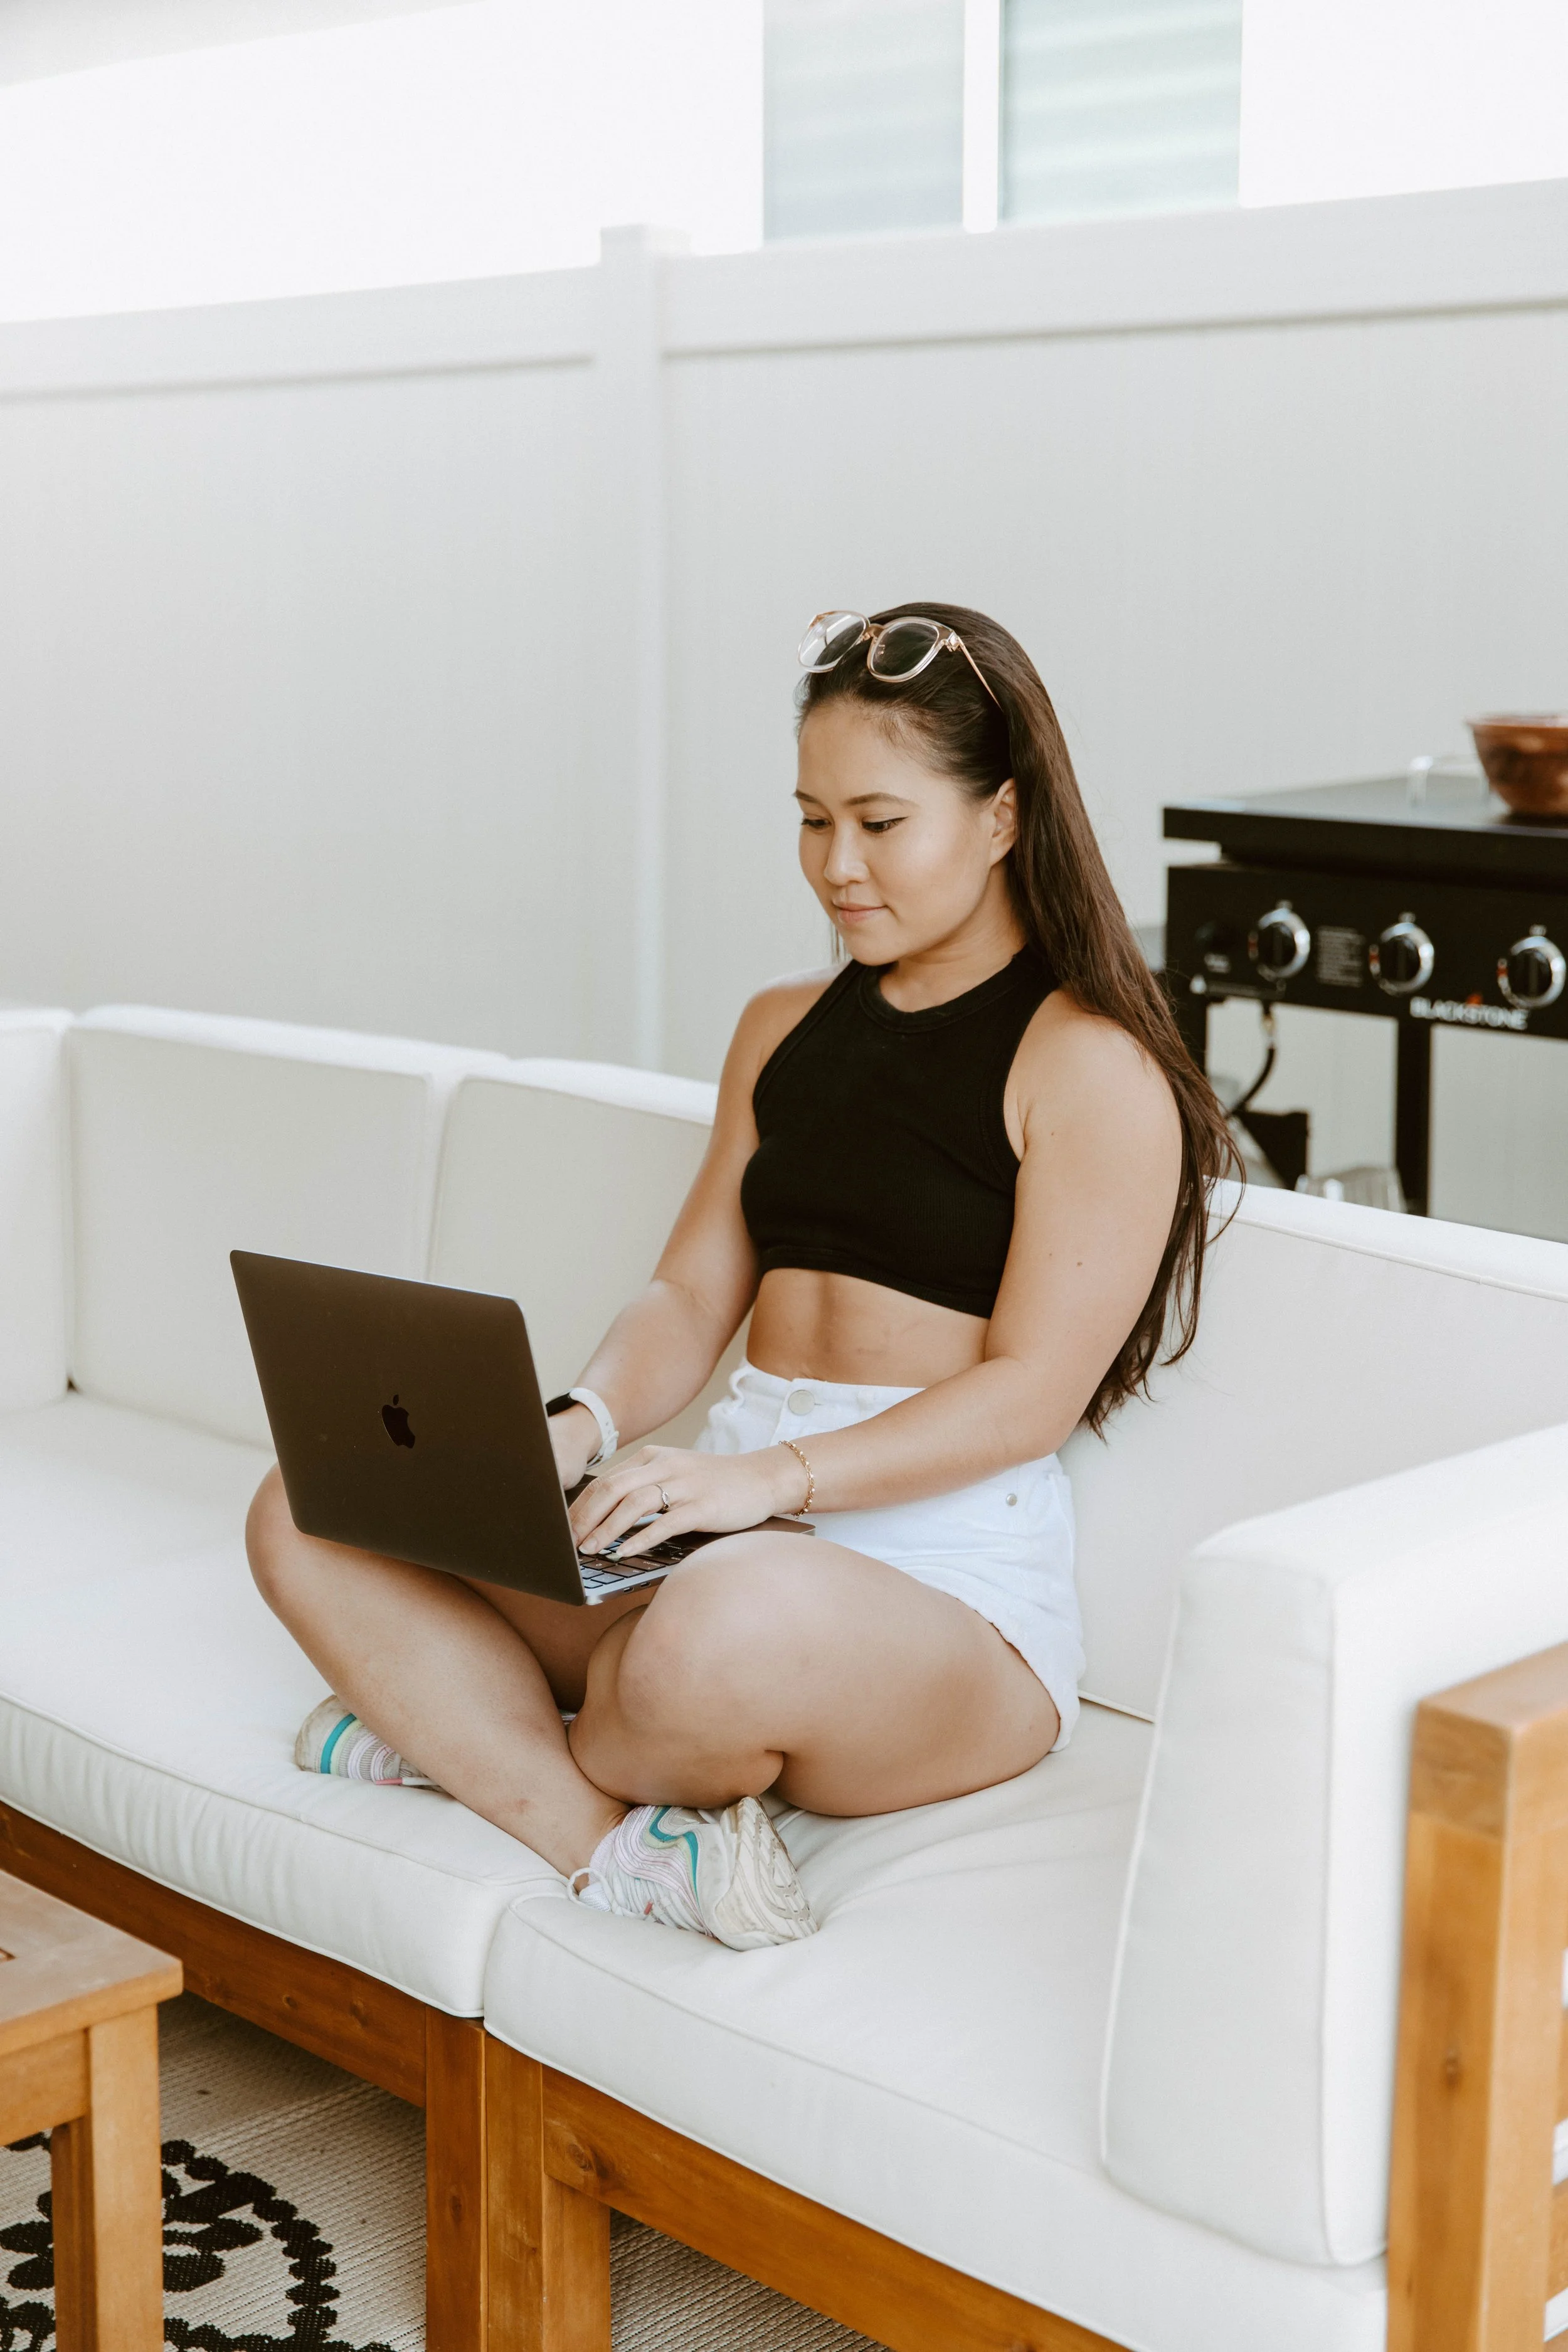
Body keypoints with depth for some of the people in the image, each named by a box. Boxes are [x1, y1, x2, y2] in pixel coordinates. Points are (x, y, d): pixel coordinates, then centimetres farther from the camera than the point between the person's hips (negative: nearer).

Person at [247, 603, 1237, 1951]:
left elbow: (1033, 1393, -13)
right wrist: (582, 1426, -8)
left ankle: (475, 1736, -9)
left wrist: (776, 1475, -25)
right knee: (311, 1514, -9)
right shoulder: (785, 1031, 18)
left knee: (728, 1633, -42)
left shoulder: (1091, 1066, -4)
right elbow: (692, 1296, 14)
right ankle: (612, 1842, -23)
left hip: (947, 1580, -7)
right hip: (738, 1527, 7)